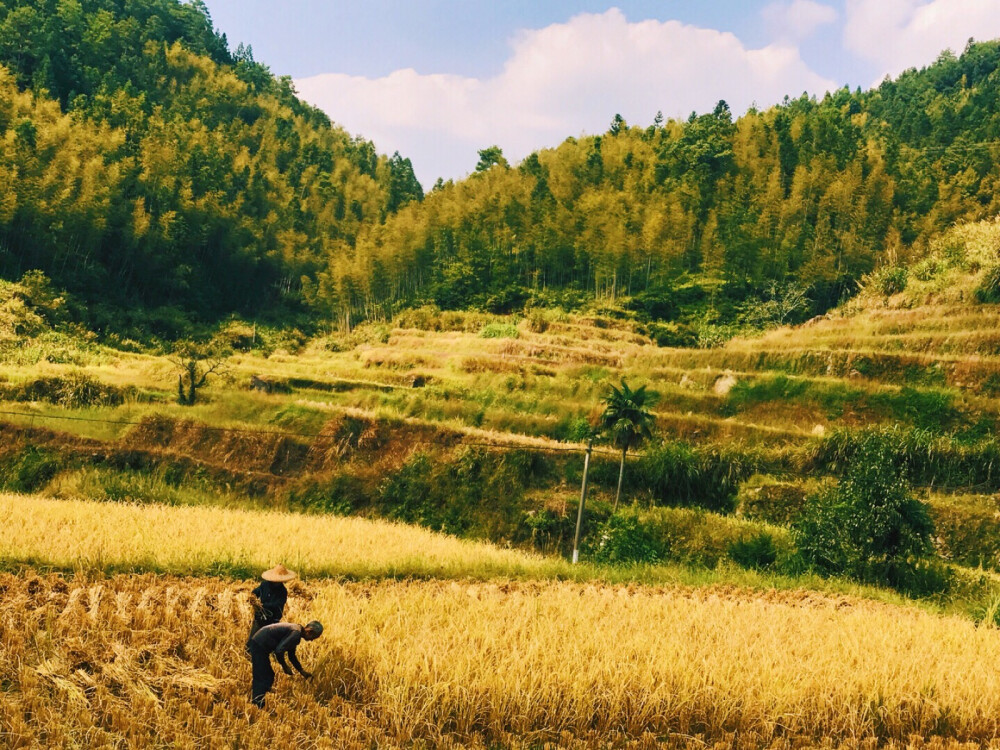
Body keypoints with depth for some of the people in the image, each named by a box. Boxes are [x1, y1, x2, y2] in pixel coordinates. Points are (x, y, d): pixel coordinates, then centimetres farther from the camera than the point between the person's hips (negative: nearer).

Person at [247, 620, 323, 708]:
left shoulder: (295, 630, 13)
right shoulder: (296, 634, -19)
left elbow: (292, 655, 25)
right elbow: (279, 651, -28)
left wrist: (302, 671, 24)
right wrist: (285, 666, -12)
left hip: (258, 644, 10)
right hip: (259, 647, -10)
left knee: (269, 677, 16)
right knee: (262, 680, -8)